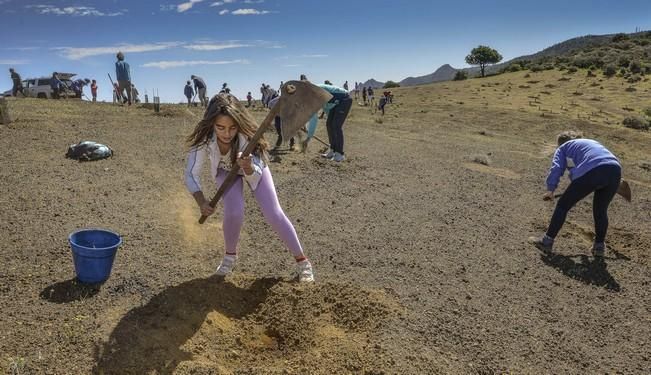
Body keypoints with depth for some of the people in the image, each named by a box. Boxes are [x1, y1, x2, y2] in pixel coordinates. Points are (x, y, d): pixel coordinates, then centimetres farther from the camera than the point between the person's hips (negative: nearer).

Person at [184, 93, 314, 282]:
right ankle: (230, 256, 9)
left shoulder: (247, 136, -39)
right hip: (226, 170, 1)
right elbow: (191, 174, -30)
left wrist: (249, 168, -59)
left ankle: (302, 260, 7)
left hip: (253, 169, -1)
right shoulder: (203, 138, -36)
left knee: (273, 214, -11)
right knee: (233, 213, -22)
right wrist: (201, 202, -45)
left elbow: (255, 174, -37)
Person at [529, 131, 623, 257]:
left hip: (591, 172, -5)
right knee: (600, 210, 23)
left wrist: (550, 189, 9)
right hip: (615, 171, 5)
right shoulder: (593, 142, 40)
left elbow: (556, 168, 7)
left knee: (563, 205, 9)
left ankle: (547, 241, 13)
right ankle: (599, 246, 29)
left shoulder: (563, 147, 24)